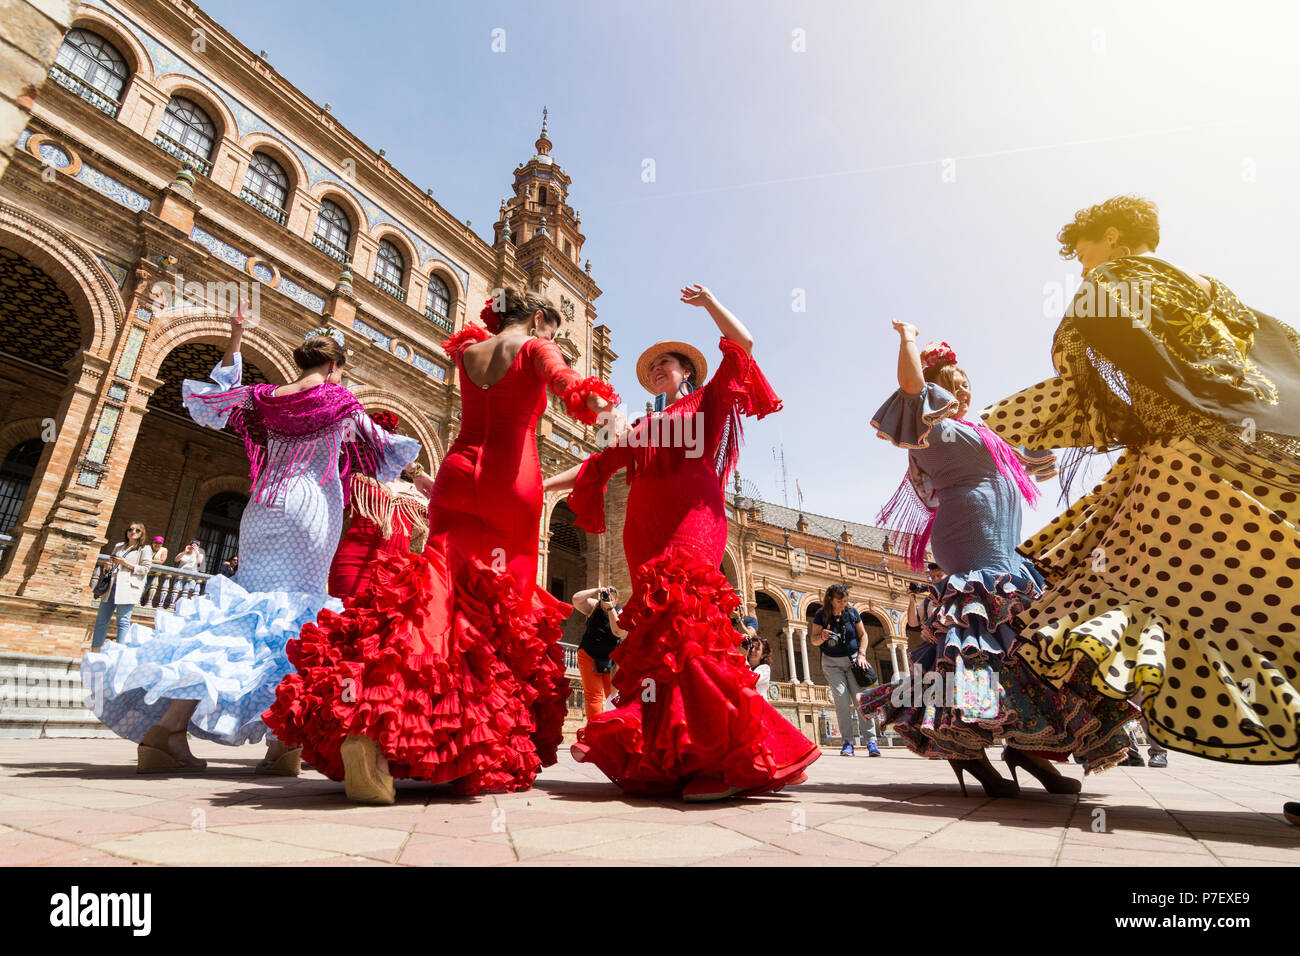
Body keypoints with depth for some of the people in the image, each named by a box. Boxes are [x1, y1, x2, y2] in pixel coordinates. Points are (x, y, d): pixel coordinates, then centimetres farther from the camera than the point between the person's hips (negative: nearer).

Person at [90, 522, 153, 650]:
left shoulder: (145, 549, 3)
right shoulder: (118, 546, 20)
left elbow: (145, 569, -4)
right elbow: (111, 562, 29)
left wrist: (126, 564, -12)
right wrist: (108, 566, 7)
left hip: (128, 588, -6)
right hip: (111, 586, 6)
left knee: (123, 621, -7)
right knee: (101, 619, 7)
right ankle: (95, 650, 13)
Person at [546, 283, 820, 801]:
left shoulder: (708, 401, 19)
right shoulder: (643, 426, 31)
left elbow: (742, 344, 10)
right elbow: (598, 464, 28)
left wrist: (707, 300, 14)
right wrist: (544, 483, 22)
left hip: (690, 521, -5)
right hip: (646, 530, 5)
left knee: (680, 620, -23)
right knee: (658, 629, -5)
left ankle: (728, 756, -23)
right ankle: (666, 756, -3)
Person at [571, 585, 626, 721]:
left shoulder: (621, 612, -5)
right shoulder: (593, 606, -2)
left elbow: (618, 632, -23)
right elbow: (576, 599, -17)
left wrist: (610, 608, -25)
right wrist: (596, 591, -22)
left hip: (610, 659, 1)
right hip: (588, 655, 0)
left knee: (612, 694, 2)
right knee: (593, 694, -5)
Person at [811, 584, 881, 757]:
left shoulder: (852, 612, 1)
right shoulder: (821, 616, -5)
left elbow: (863, 634, 8)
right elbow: (813, 640, -2)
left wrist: (861, 654, -5)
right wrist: (822, 637, -24)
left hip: (853, 660, 1)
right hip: (832, 663, -1)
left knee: (861, 698, -9)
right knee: (841, 700, -11)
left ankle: (871, 741, -5)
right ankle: (848, 742, -6)